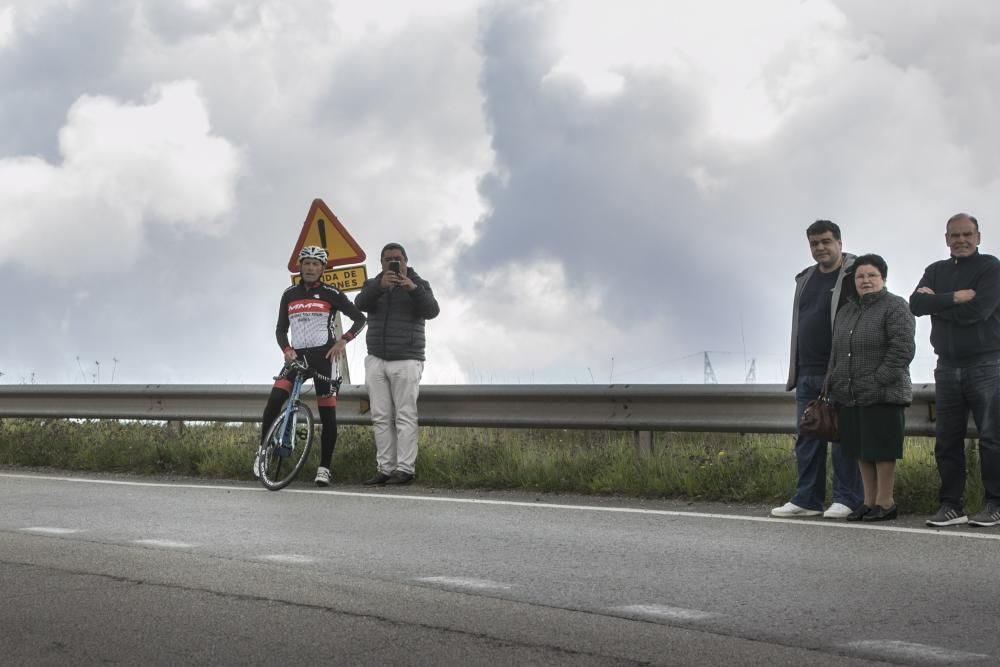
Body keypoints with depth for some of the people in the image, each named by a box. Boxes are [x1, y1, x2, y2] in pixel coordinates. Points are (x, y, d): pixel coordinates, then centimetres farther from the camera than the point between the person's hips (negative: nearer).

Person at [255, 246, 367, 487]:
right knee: (274, 401, -20)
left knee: (327, 415, -4)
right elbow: (281, 328, 14)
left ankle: (324, 468, 4)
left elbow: (360, 318, 1)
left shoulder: (331, 294, 1)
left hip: (323, 356, -2)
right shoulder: (289, 295, 11)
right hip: (297, 355, 2)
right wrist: (286, 350, -5)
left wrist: (343, 340, -12)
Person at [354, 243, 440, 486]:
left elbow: (431, 311, -11)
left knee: (405, 417, -8)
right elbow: (360, 303, -9)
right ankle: (385, 469, 0)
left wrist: (414, 289, -28)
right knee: (381, 418, 0)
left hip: (406, 362, -3)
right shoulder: (373, 285, 12)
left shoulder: (418, 285, 6)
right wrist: (380, 286, -27)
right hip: (376, 361, 3)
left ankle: (405, 469, -11)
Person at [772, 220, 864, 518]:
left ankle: (846, 500, 3)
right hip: (807, 374, 7)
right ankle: (807, 499, 12)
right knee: (807, 440, 8)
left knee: (842, 438, -3)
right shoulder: (805, 279, 17)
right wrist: (795, 370, 19)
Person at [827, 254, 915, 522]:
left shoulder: (896, 307, -6)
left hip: (882, 397, -7)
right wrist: (834, 382, 11)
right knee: (861, 451, 10)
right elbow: (836, 352, 22)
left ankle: (885, 502, 5)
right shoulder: (846, 311, 17)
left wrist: (879, 381, -17)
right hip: (849, 397, 7)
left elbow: (903, 349, -14)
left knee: (881, 449, -3)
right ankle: (869, 501, 17)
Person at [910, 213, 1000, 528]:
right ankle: (951, 505, 9)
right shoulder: (936, 271, 14)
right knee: (947, 440, 4)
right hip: (948, 368, 5)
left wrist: (936, 302, -6)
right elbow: (916, 304, -3)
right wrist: (953, 298, -15)